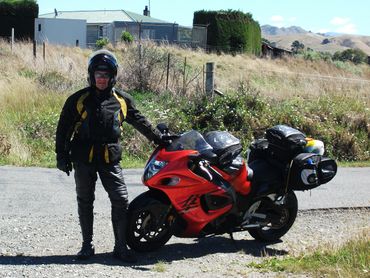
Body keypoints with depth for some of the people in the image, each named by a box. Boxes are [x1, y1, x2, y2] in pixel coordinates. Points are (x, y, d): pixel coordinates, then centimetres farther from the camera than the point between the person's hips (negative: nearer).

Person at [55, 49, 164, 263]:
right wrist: (62, 155, 2)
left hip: (110, 159, 1)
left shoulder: (122, 100, 6)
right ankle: (87, 245, 21)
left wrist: (159, 139, 12)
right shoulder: (79, 99, 2)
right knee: (85, 203, 8)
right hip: (83, 159, 0)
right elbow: (63, 128, 6)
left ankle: (121, 246, 4)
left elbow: (140, 122, 14)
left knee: (121, 201, -6)